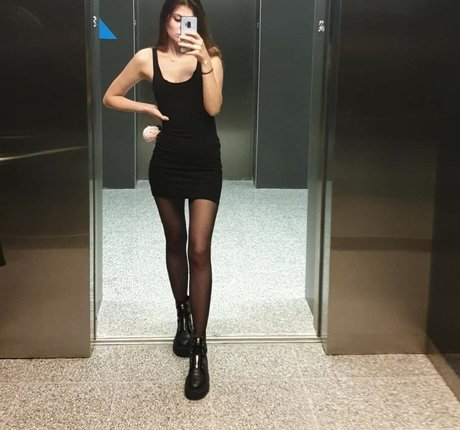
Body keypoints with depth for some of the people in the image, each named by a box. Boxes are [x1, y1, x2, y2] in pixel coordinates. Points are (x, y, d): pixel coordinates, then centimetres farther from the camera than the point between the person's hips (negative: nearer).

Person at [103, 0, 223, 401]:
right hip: (166, 163, 2)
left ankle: (199, 351, -4)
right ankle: (183, 316, 38)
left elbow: (213, 108, -17)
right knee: (175, 243, 16)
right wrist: (147, 108, -5)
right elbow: (110, 97, 8)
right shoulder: (147, 58, -2)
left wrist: (204, 60, -24)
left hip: (205, 164, -2)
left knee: (199, 250, -8)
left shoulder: (210, 56, -4)